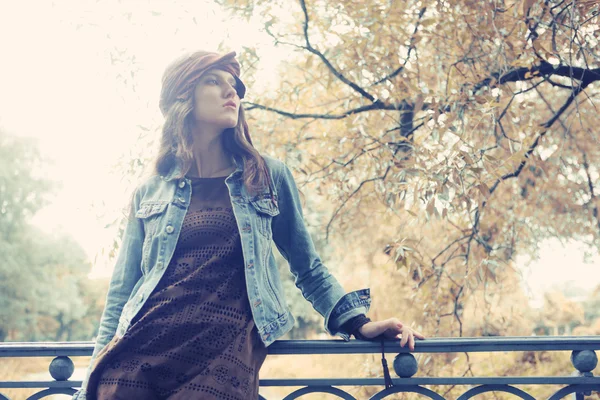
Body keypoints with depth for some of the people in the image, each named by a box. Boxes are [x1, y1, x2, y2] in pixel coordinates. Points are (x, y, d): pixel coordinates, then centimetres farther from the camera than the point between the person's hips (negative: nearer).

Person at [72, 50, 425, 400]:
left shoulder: (270, 177, 13)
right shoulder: (149, 193, 14)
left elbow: (308, 269, 18)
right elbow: (121, 293, 14)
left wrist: (358, 322, 6)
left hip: (226, 352, -1)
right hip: (140, 350, 1)